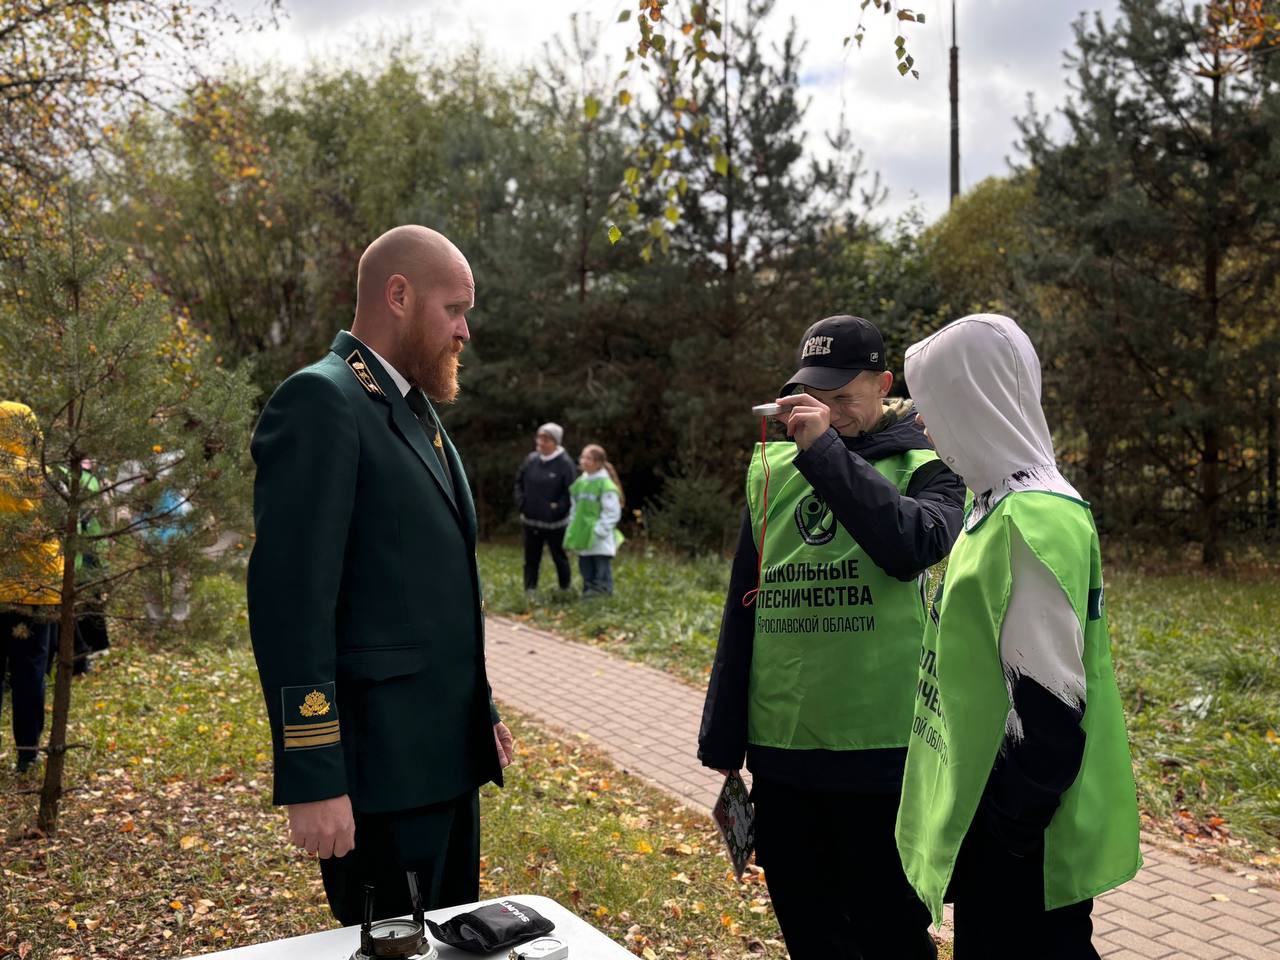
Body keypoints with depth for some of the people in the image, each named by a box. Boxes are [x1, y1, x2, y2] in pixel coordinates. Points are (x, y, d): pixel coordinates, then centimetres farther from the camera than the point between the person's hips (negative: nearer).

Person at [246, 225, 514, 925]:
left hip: (447, 759, 9)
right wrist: (312, 782, -22)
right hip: (380, 770, -9)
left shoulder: (417, 411, 15)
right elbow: (291, 599, -21)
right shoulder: (320, 402, -14)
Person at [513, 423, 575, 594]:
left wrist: (557, 508, -19)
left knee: (559, 557, 11)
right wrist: (521, 502, 1)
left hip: (554, 523, -4)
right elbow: (519, 482, 13)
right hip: (530, 520, 4)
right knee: (531, 559, 8)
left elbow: (570, 492, -11)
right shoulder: (531, 459, 2)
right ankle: (530, 591, 12)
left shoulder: (565, 464, -12)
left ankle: (565, 590, 26)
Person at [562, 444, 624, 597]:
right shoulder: (580, 482, 11)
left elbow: (612, 512, -12)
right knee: (586, 568, 14)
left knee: (602, 569, -4)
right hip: (582, 537, 7)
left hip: (600, 539, -7)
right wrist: (572, 528, 11)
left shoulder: (606, 484, -12)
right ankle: (588, 592, 24)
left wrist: (600, 531, -16)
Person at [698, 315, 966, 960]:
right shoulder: (771, 467, 9)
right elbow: (743, 608, 13)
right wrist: (723, 738, 13)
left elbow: (915, 545, -26)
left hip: (878, 753, -4)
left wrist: (826, 450, -23)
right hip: (779, 749, 4)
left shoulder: (924, 465, -2)